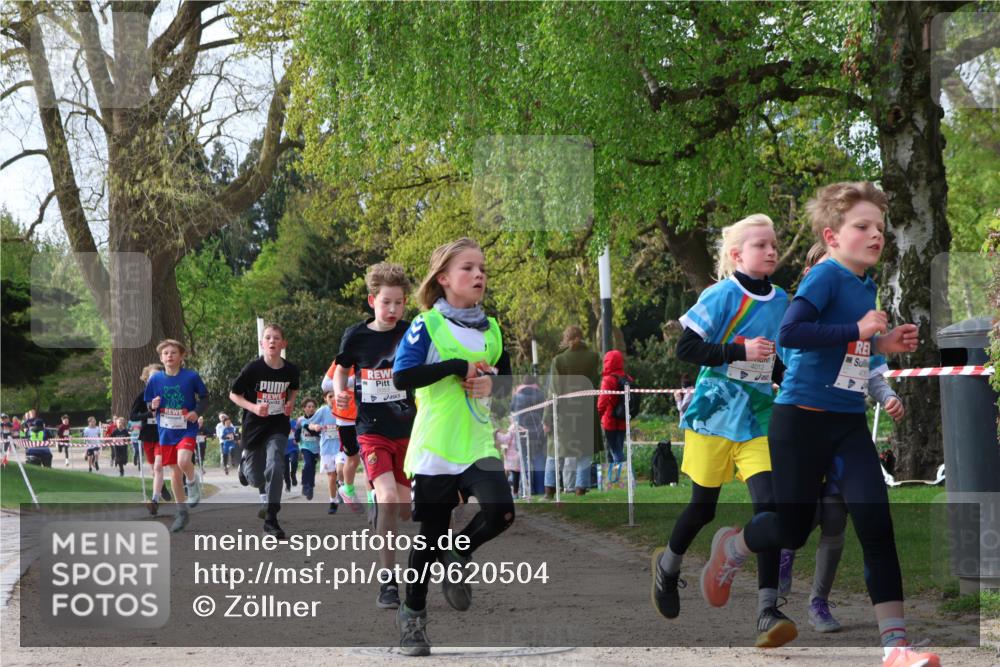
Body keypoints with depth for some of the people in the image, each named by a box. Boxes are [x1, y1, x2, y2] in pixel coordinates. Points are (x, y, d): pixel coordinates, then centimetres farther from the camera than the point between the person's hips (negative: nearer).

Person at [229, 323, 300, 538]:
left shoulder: (291, 370, -5)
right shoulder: (253, 369, -14)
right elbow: (233, 394, -5)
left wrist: (290, 403, -2)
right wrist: (253, 407, -20)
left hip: (278, 427, 1)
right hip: (254, 428, -1)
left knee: (275, 468, -21)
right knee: (256, 479, 9)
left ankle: (271, 520, -12)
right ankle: (245, 465, 48)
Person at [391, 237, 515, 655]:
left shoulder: (491, 330, 9)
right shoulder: (427, 326, -6)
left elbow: (506, 381, 18)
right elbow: (401, 378, -17)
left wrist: (492, 383, -6)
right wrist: (457, 366, -20)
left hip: (479, 444, 4)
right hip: (435, 448, -4)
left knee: (501, 512, -18)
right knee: (431, 533, 2)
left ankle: (457, 560, 11)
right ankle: (413, 613, 20)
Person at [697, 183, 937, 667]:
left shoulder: (865, 284, 10)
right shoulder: (825, 276, -13)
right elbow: (790, 333, -27)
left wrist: (883, 343, 6)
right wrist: (857, 330, -26)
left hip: (849, 424, 6)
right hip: (802, 420, -6)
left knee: (877, 524, -7)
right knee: (792, 530, 5)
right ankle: (732, 546, 40)